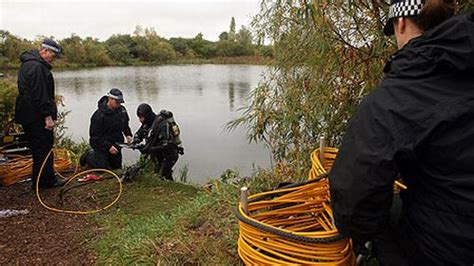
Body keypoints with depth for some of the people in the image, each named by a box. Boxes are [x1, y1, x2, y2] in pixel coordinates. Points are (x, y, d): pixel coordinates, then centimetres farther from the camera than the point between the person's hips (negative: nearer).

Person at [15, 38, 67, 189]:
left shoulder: (28, 63, 18)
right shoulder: (37, 67, -18)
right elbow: (40, 95, -23)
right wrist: (48, 116, -21)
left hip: (28, 116, 11)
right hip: (37, 117, -11)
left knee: (39, 148, 16)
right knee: (44, 148, -1)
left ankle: (42, 180, 26)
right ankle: (46, 181, 9)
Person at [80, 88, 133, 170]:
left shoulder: (122, 110, -3)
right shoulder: (99, 115, -22)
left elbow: (125, 125, 16)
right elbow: (95, 136, -20)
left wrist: (128, 134, -3)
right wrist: (108, 147, -28)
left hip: (116, 144, 6)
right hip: (101, 145, -6)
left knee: (117, 166, 15)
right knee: (103, 167, -5)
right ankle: (89, 156, 23)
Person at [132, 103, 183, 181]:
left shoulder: (162, 124, -27)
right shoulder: (147, 123, -2)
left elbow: (167, 145, -33)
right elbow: (139, 134, 12)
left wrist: (149, 150, -37)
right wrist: (135, 141, -12)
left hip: (169, 155, -8)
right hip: (159, 155, 8)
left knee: (160, 176, -13)